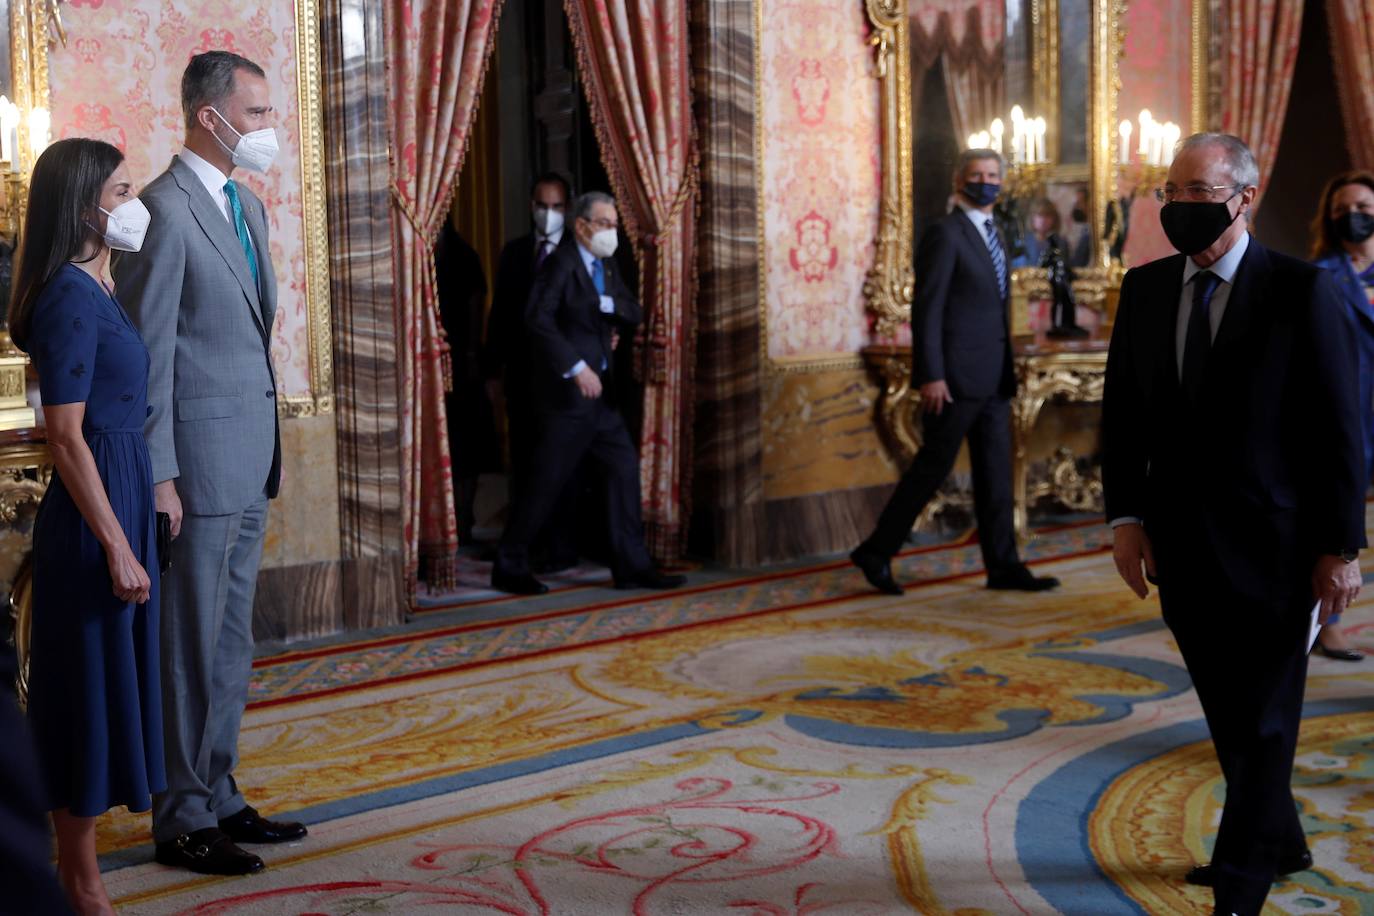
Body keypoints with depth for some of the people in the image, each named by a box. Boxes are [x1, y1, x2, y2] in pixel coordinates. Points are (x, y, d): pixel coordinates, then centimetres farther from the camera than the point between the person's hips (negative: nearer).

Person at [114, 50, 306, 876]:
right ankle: (182, 819, 12)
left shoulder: (248, 206, 13)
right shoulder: (163, 210, -14)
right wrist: (158, 476, -17)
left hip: (250, 461, 9)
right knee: (192, 646, 1)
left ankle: (219, 797, 27)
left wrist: (274, 443, 16)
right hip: (199, 460, -9)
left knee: (231, 644, 16)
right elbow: (148, 353, -16)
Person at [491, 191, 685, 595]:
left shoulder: (606, 266, 15)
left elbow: (635, 314, 10)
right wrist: (577, 368, -26)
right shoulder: (560, 263, -12)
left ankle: (632, 565, 12)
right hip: (569, 391, -9)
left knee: (624, 467, 7)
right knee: (548, 480, -4)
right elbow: (538, 320, -22)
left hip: (598, 389, 9)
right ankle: (509, 567, 7)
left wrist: (608, 304, -11)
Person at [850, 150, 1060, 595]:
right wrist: (931, 375, -20)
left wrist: (1005, 371, 19)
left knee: (995, 471, 7)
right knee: (934, 464, -4)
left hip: (991, 377, 8)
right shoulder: (944, 234, -10)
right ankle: (877, 551, 6)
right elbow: (926, 308, -15)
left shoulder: (991, 235, 17)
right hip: (955, 375, -8)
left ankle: (1003, 565, 10)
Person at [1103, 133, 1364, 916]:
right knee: (1230, 712, 16)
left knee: (1263, 722, 2)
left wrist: (1341, 544, -10)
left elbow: (1338, 428, -9)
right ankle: (1277, 843, 35)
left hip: (1270, 547, -5)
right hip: (1183, 544, 5)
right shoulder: (1145, 289, 5)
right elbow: (1122, 411, 8)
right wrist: (1127, 517, 0)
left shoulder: (1302, 292, -9)